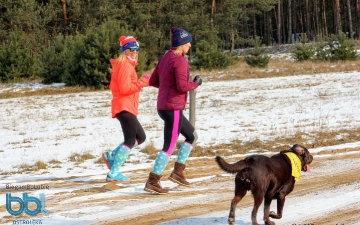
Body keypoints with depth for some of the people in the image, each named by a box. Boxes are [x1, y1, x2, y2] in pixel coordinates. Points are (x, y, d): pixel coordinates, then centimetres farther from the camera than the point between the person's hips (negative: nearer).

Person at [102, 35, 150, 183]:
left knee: (140, 137, 17)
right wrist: (142, 82, -15)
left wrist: (139, 84, 9)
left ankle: (111, 156, 14)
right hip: (125, 107, -11)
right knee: (130, 140, -13)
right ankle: (113, 174, -15)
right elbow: (125, 88, -21)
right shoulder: (125, 65, -12)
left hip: (127, 108, 11)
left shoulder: (127, 65, 21)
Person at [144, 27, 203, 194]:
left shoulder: (165, 58, 12)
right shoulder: (180, 60, -15)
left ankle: (178, 172, 16)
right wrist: (196, 83, -5)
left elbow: (152, 81, 14)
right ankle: (152, 182, -4)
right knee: (169, 146, -5)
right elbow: (182, 86, -22)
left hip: (163, 106, 10)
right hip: (173, 109, -10)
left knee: (191, 135, 20)